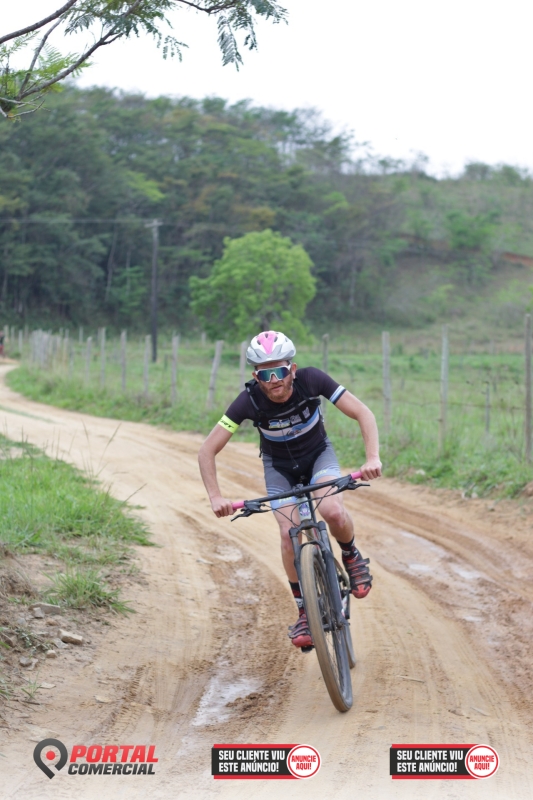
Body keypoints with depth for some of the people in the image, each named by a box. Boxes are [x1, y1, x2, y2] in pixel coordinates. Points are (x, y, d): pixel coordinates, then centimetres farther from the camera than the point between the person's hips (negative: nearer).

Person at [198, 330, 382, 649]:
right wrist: (216, 497, -38)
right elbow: (208, 451, -25)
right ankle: (305, 612, 1)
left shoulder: (312, 380, -30)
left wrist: (373, 458, -43)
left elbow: (363, 414, -28)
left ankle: (352, 557, 4)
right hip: (279, 465, 1)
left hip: (318, 454, 0)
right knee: (290, 534, -18)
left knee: (333, 511, -29)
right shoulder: (249, 401, -29)